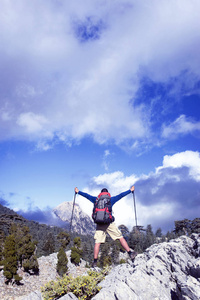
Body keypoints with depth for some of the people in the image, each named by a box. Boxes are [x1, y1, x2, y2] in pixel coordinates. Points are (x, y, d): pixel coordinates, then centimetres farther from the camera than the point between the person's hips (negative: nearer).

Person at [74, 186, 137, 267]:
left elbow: (87, 195, 25)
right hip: (109, 223, -2)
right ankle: (130, 253, 0)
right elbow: (121, 195, 19)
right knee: (121, 237, 5)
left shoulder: (96, 199, 15)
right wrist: (130, 190, 30)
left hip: (99, 224, 2)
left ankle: (95, 262, 3)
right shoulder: (111, 199, 11)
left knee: (97, 242, 3)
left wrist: (78, 192, 39)